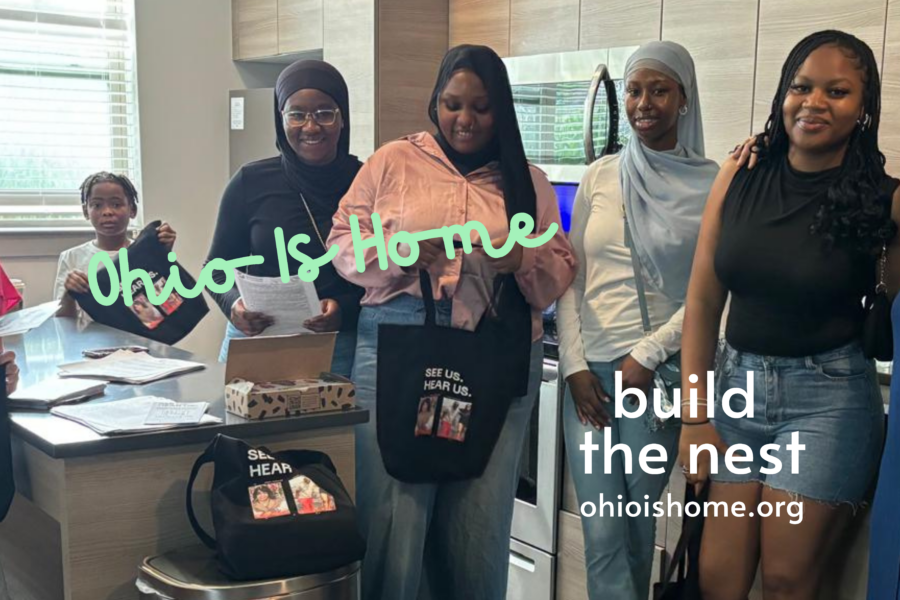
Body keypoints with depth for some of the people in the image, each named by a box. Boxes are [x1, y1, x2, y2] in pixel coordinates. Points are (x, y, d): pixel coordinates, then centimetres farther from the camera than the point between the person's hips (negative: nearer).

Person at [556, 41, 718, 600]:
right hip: (590, 369, 3)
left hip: (658, 372, -2)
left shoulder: (711, 185, -2)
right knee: (601, 529, 1)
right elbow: (570, 278, 7)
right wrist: (574, 364, -2)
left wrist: (649, 355, -12)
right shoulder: (600, 176, 7)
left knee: (638, 515, 8)